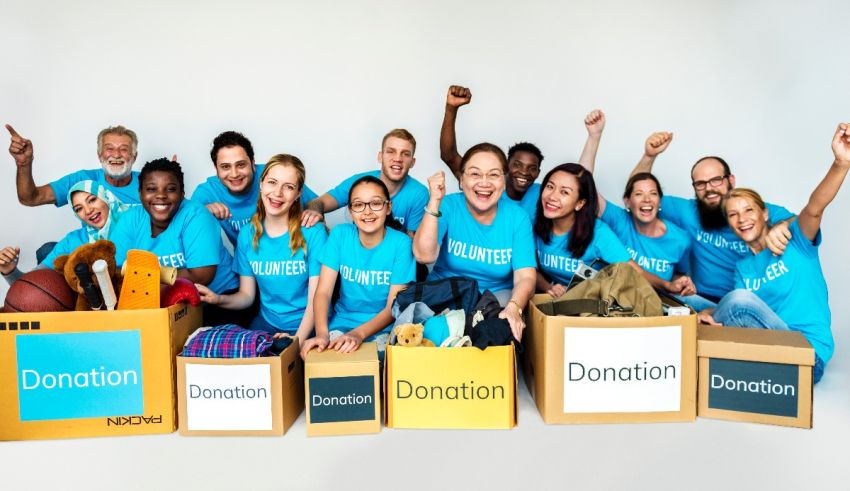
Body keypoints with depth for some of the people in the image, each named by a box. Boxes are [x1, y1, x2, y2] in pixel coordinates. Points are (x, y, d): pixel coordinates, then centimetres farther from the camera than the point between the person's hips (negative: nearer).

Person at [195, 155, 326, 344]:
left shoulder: (313, 232, -10)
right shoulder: (247, 234, 3)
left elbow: (316, 298, -11)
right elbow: (246, 296, 7)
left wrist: (297, 340, -24)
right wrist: (218, 299, -13)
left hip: (307, 327, -3)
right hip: (266, 324, 4)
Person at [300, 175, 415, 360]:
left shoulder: (401, 243, -12)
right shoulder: (340, 235, -6)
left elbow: (393, 307, -13)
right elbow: (323, 292, -11)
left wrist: (358, 334, -30)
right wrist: (322, 333, -30)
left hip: (383, 326, -1)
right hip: (343, 322, 1)